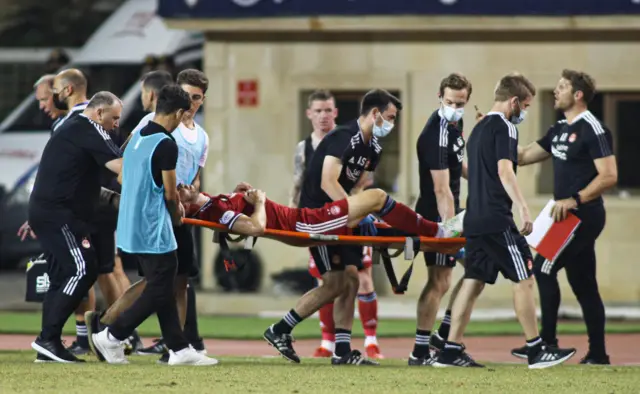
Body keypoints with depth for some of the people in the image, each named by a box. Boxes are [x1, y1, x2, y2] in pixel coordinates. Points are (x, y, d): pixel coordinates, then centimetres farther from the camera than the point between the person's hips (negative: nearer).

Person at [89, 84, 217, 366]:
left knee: (163, 289, 13)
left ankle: (179, 349, 14)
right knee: (159, 292, -1)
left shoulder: (136, 139, 9)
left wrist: (174, 203, 15)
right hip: (154, 232, -9)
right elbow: (170, 194, -13)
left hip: (132, 227, 9)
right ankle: (110, 338, 1)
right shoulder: (166, 145, -17)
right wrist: (177, 215, 7)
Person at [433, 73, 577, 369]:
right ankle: (536, 351, -2)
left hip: (474, 219, 9)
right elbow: (504, 170, -21)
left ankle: (451, 351, 4)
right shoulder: (504, 127, -9)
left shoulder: (479, 129, 20)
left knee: (473, 283, 8)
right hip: (496, 219, -9)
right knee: (523, 279, -3)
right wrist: (523, 209, -27)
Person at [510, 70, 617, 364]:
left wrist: (574, 200, -25)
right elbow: (522, 157, 19)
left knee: (543, 269, -11)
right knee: (583, 285, 9)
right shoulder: (559, 130, 15)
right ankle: (597, 353, 12)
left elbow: (609, 176, -20)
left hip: (583, 216, -9)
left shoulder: (593, 130, -13)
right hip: (569, 216, 9)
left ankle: (547, 344, -8)